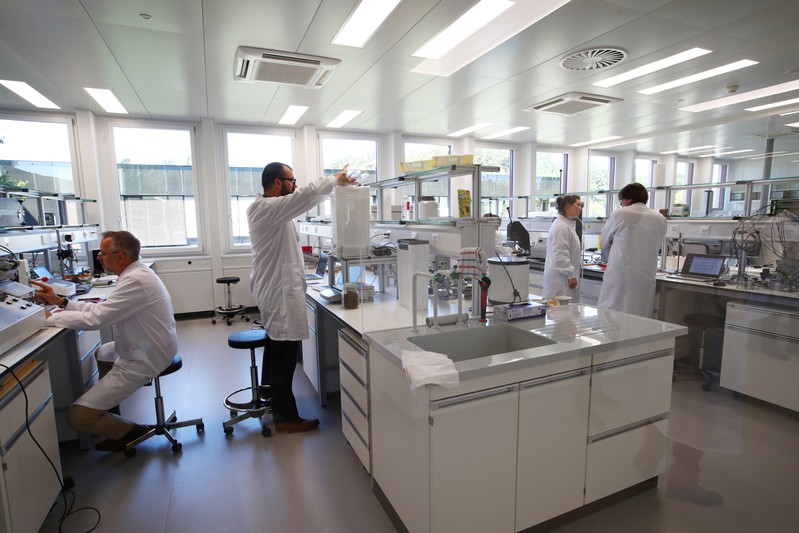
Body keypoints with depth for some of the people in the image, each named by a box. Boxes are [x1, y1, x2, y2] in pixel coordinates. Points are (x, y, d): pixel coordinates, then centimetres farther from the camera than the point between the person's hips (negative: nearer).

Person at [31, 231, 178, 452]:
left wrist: (50, 318, -11)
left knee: (77, 417, -7)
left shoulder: (136, 280, -26)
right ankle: (106, 415, 45)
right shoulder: (136, 274, 7)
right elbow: (101, 309, 13)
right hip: (147, 350, 11)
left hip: (142, 361, -11)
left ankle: (132, 432, 12)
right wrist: (61, 301, 8)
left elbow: (95, 319, -25)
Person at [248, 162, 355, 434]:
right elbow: (308, 195, -29)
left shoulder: (269, 207, 10)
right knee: (284, 353, -2)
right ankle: (286, 417, 10)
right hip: (280, 293, -11)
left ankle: (269, 391, 43)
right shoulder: (267, 208, -20)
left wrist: (335, 182, 6)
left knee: (277, 346, 24)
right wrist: (335, 178, -12)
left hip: (276, 289, 11)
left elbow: (302, 198, 16)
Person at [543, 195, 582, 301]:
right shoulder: (561, 227, -16)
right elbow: (560, 255, -21)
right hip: (560, 279, -10)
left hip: (565, 277, 10)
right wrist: (571, 276, -17)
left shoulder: (567, 225, 18)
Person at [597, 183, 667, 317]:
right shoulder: (660, 219, 7)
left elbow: (604, 242, 9)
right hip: (646, 279, 4)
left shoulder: (620, 214, -3)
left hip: (619, 276, -4)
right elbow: (656, 247, 18)